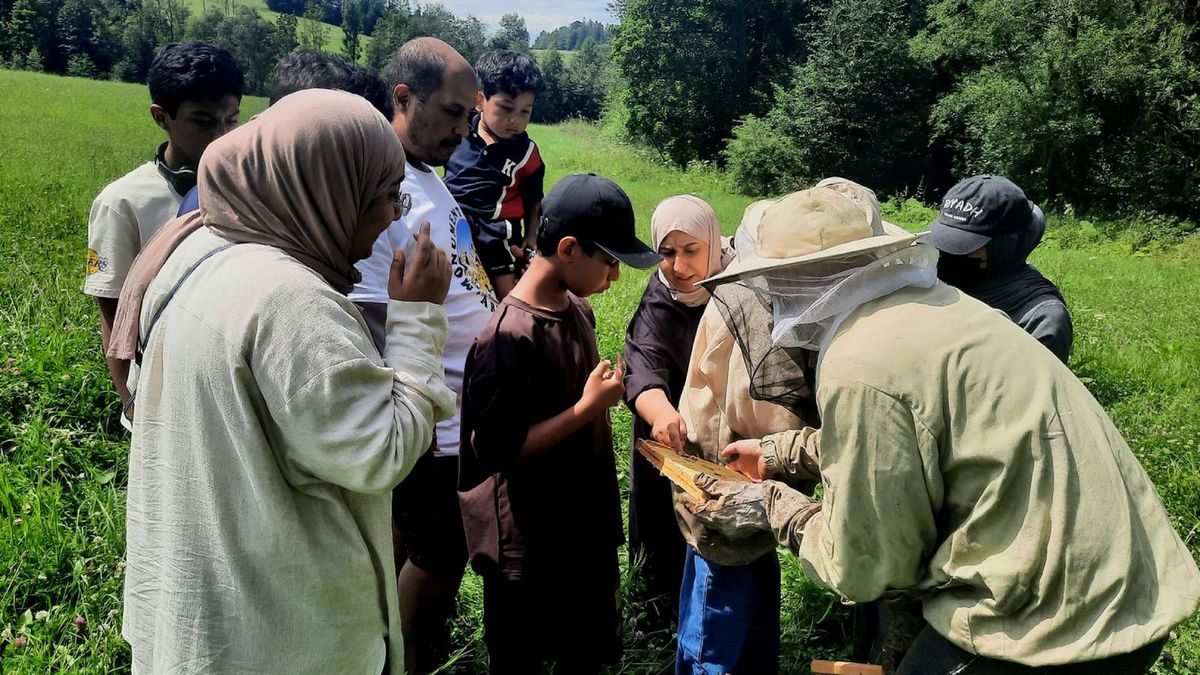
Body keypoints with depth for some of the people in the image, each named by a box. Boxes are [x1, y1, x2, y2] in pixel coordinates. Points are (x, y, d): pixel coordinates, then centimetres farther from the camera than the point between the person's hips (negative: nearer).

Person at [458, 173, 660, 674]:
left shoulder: (578, 309, 2)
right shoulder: (509, 337, -24)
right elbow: (498, 450, -24)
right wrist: (588, 407, -24)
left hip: (586, 531, 8)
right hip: (529, 553, -8)